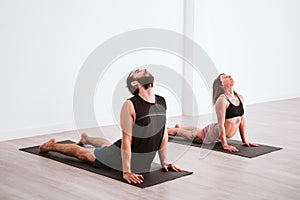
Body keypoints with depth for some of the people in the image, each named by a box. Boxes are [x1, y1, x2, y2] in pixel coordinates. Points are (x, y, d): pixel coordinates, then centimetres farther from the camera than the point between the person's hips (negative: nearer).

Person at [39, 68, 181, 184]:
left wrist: (164, 162, 3)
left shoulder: (162, 102, -7)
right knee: (82, 153, 16)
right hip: (120, 157, -6)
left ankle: (85, 138, 65)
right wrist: (126, 172, -30)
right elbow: (127, 139, -29)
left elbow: (163, 133, 2)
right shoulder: (130, 105, -28)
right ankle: (52, 146, 41)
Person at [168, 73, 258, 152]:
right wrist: (224, 144, -27)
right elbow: (221, 124, -28)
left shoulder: (240, 98, -4)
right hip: (212, 133, -7)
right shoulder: (222, 100, -27)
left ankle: (178, 127, 58)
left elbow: (242, 120, 3)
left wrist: (244, 140, 3)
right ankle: (165, 130, 41)